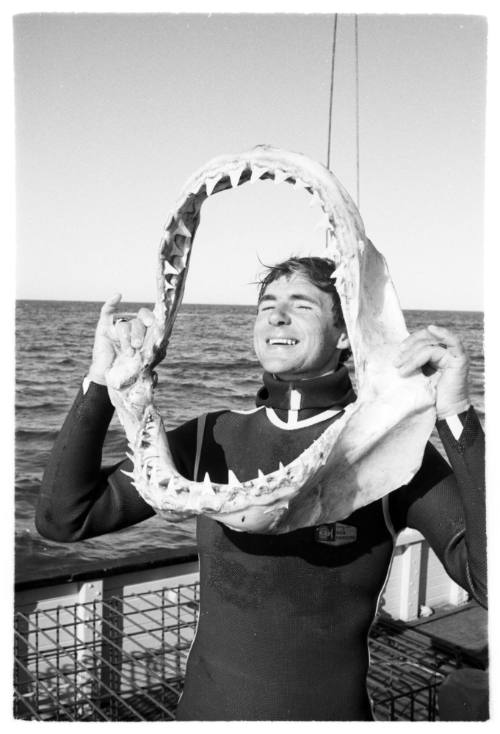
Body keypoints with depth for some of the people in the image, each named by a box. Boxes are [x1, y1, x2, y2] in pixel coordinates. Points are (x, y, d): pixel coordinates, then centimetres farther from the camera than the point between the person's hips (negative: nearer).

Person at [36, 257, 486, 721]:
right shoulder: (211, 439, -5)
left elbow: (491, 580, -26)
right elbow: (64, 518, -6)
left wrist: (457, 415, -33)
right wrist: (101, 382, -16)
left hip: (332, 710, -2)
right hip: (204, 707, 3)